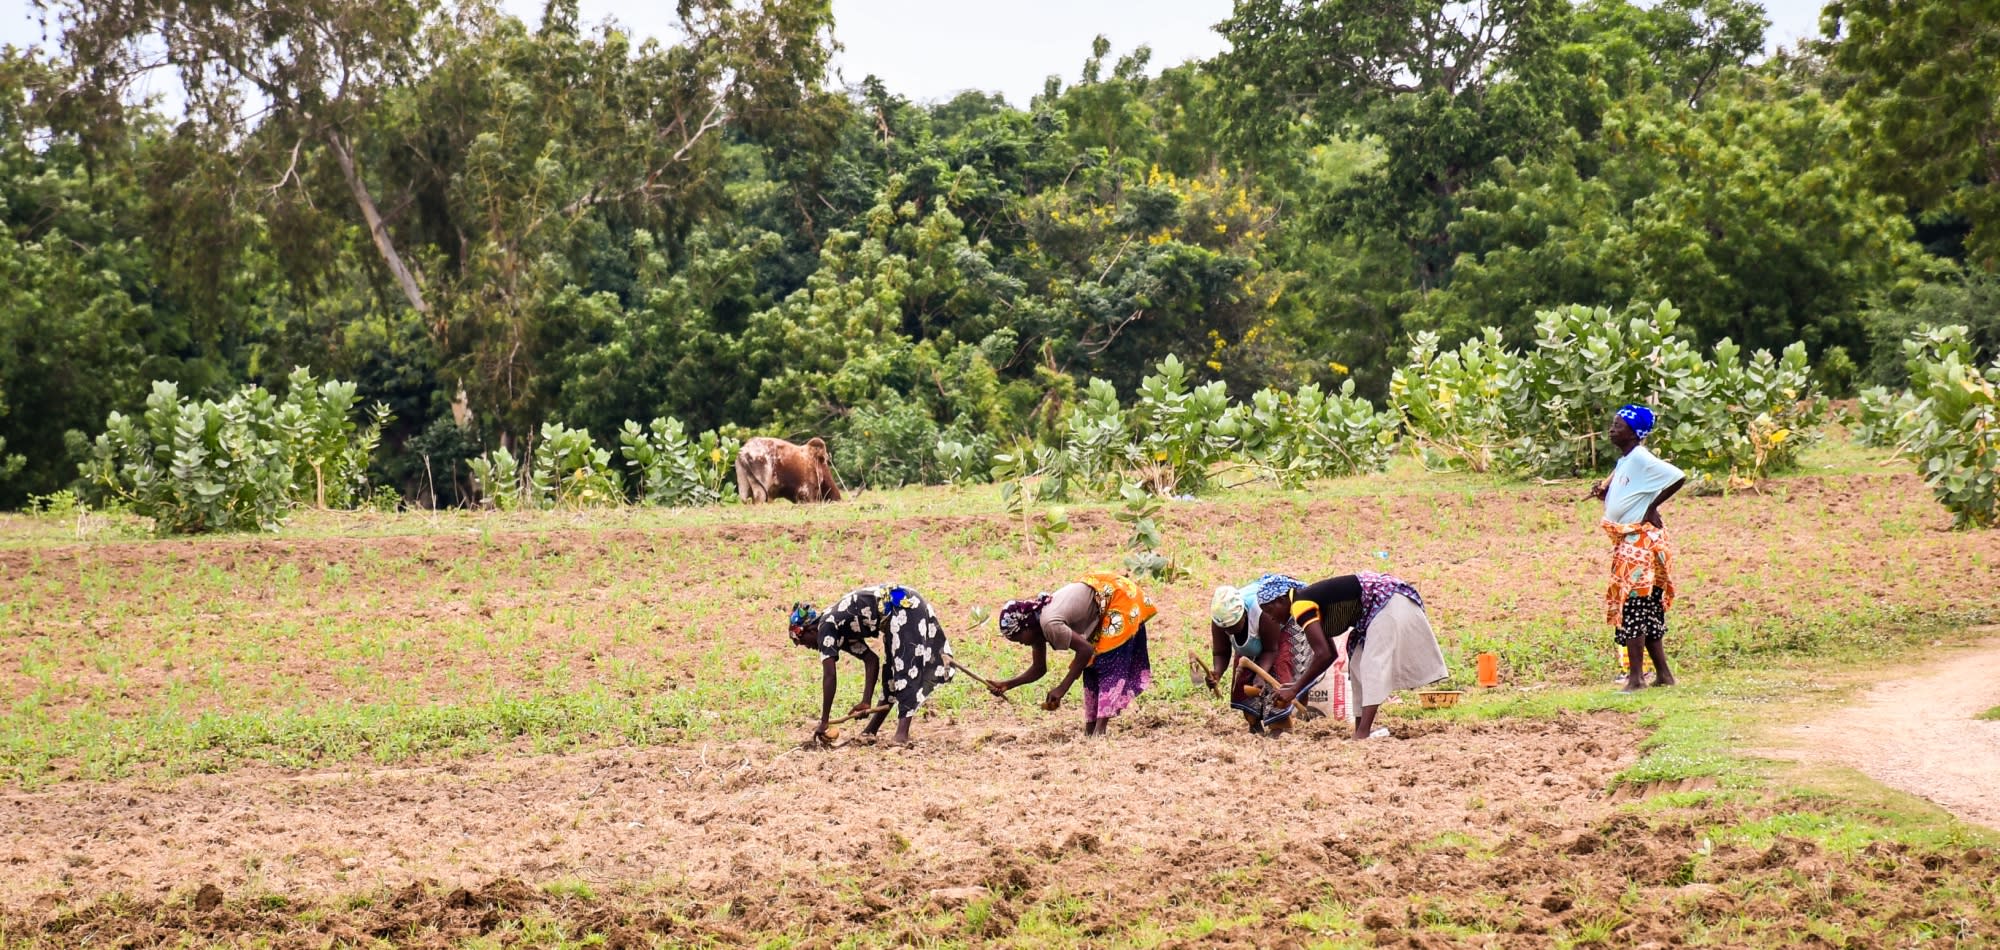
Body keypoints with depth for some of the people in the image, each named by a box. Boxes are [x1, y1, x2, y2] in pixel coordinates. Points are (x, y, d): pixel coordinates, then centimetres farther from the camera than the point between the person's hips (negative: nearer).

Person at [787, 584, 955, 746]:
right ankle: (873, 728, 23)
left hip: (902, 608, -10)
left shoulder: (825, 628, -9)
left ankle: (902, 733, -27)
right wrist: (866, 702, 10)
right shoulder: (841, 630, 17)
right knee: (891, 671, 15)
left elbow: (829, 676, -13)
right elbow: (871, 660, 16)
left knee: (905, 669, -18)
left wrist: (823, 722, -10)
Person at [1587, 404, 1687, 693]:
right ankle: (1663, 674, 16)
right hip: (1626, 541, 10)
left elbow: (1678, 477, -25)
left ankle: (1636, 676, -10)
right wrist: (1603, 491, 3)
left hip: (1641, 541, -10)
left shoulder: (1641, 459, -14)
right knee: (1648, 611, 11)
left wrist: (1652, 507, -16)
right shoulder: (1624, 461, 15)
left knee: (1632, 607, -10)